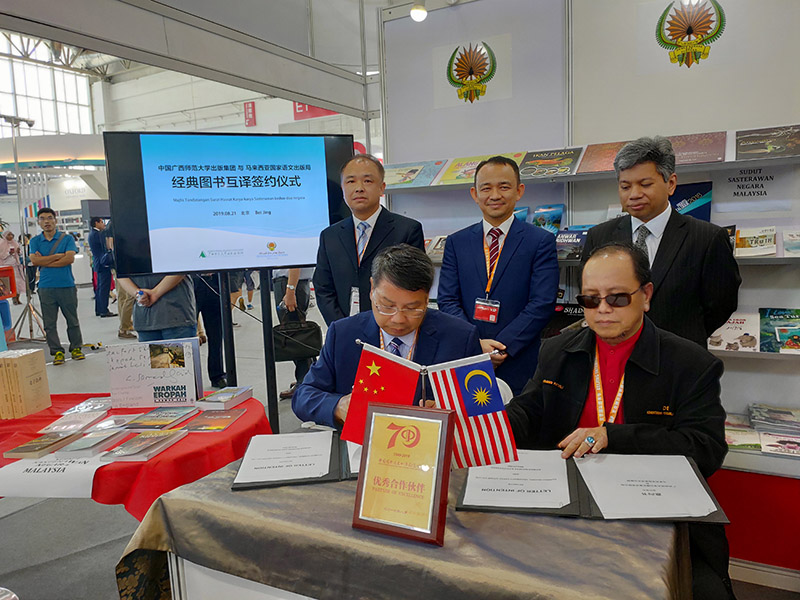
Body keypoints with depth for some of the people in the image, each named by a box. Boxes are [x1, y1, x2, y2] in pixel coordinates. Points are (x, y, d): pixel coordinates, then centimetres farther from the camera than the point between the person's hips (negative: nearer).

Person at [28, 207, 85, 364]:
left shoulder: (67, 238, 4)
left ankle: (76, 348, 16)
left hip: (67, 285, -1)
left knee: (72, 320, 4)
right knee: (50, 323, 3)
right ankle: (57, 351, 11)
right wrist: (58, 256, -8)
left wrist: (45, 262, -7)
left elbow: (70, 258, -10)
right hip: (46, 287, 2)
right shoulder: (35, 241, 9)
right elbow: (34, 260, -6)